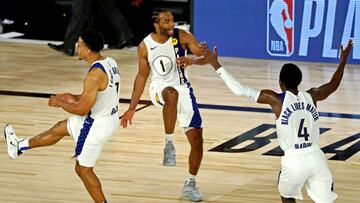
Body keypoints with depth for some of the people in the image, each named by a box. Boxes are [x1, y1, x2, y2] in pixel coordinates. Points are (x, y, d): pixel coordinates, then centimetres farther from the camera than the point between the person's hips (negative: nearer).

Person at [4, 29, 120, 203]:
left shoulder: (94, 75, -30)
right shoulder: (110, 62, -1)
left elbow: (82, 109, -25)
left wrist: (59, 102, -8)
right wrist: (74, 97, 13)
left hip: (97, 125, -9)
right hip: (109, 116, 9)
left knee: (83, 169, 9)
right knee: (60, 128, 25)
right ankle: (19, 146, 43)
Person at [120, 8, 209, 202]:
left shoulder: (182, 36, -9)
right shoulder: (145, 46, -8)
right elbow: (142, 76, 4)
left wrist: (191, 60, -35)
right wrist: (131, 108, 4)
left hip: (183, 89, 2)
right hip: (160, 89, -2)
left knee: (197, 140, -2)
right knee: (172, 94, -42)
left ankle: (190, 184, 18)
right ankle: (169, 144, -29)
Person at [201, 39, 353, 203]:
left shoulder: (276, 100, -6)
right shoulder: (311, 96, 5)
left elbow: (240, 90, -9)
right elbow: (333, 85, 26)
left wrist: (215, 64, -3)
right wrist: (343, 60, 41)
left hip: (294, 160, -2)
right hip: (316, 157, 2)